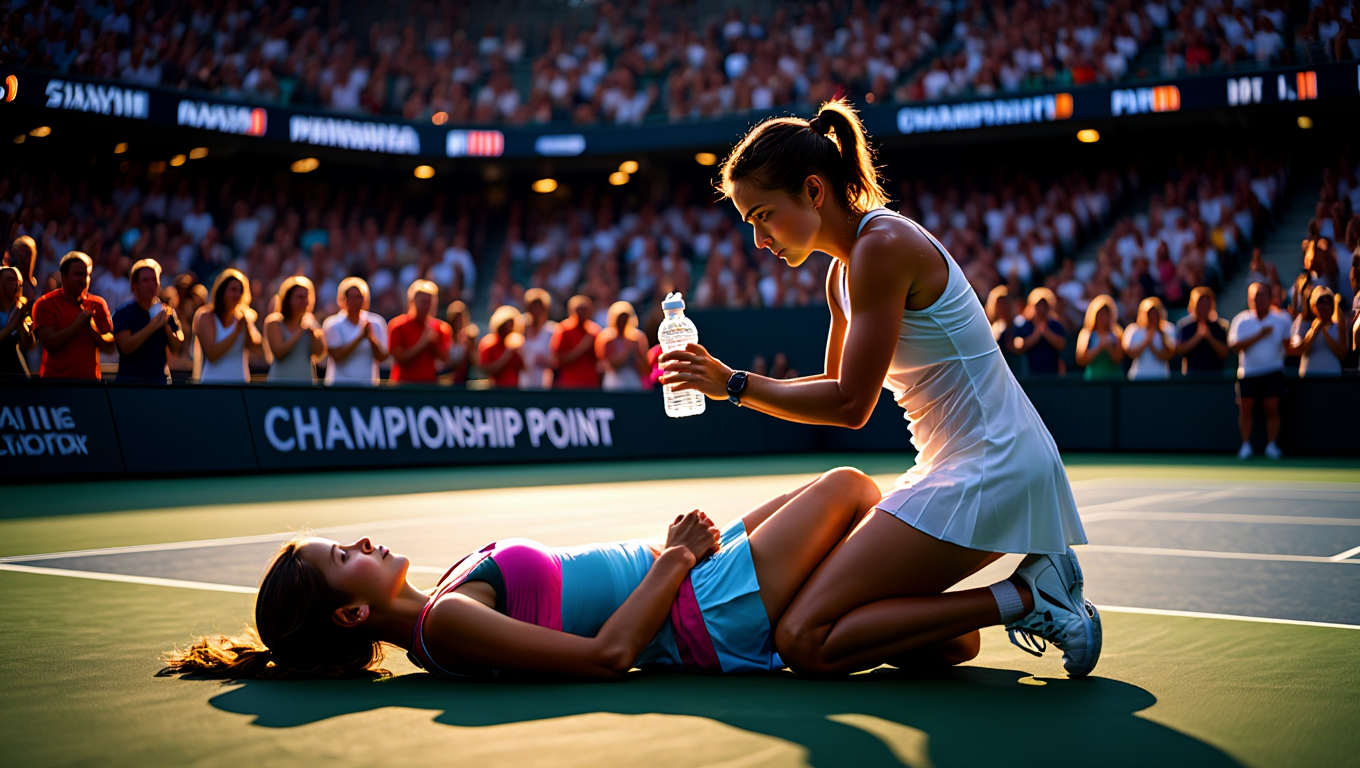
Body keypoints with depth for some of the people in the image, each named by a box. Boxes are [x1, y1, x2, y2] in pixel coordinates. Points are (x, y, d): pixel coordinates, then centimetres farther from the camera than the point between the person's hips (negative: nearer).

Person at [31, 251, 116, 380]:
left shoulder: (97, 305, 7)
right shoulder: (45, 304, 0)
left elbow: (111, 348, 4)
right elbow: (49, 342, -13)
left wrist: (92, 328, -11)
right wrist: (77, 325, -14)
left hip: (90, 379, 3)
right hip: (55, 383, -2)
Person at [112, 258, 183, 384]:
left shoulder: (167, 312, 8)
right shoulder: (122, 313, -3)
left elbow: (177, 349, 4)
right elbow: (126, 347, -17)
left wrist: (166, 326, -12)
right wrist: (153, 326, -22)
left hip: (161, 379, 4)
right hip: (130, 380, -4)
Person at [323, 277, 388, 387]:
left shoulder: (376, 323, 2)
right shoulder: (333, 324, -3)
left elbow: (382, 357, -2)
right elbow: (337, 355, -13)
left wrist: (372, 338, -21)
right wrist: (360, 337, -21)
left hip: (368, 385, 2)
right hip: (340, 385, -2)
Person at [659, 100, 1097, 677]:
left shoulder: (883, 247, -18)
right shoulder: (845, 269, 11)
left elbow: (850, 406, -18)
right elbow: (837, 387, 19)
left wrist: (735, 385, -9)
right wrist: (725, 380, 8)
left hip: (987, 472, -10)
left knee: (805, 642, -13)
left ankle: (1018, 598, -9)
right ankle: (1034, 584, 10)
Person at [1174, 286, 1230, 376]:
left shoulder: (1220, 326, 4)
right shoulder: (1184, 325, 3)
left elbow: (1224, 354, -1)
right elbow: (1179, 350, -6)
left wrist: (1209, 337, -14)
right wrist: (1198, 336, -15)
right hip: (1191, 374, -1)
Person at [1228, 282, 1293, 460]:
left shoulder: (1281, 319, 1)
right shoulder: (1241, 320, -2)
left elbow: (1288, 343, 11)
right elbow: (1234, 345, -13)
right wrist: (1259, 335, -17)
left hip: (1273, 372, 0)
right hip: (1248, 373, 0)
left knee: (1272, 409, -2)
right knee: (1245, 409, 1)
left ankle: (1271, 445, 7)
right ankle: (1246, 445, 10)